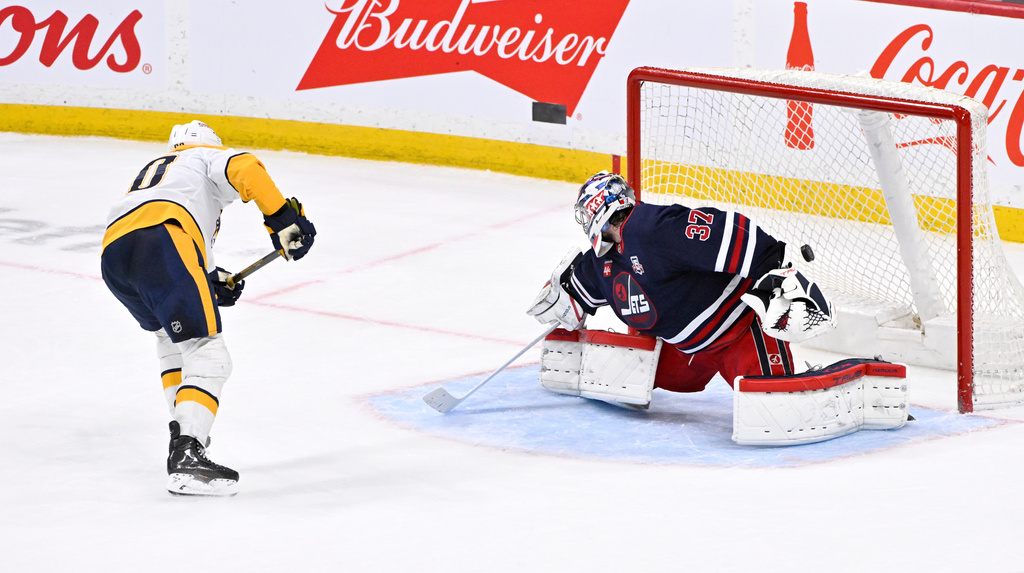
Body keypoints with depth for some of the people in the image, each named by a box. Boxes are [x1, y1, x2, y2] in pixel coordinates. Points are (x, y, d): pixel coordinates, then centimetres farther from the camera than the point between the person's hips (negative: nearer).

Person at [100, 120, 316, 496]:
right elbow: (244, 169, -2)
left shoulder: (154, 169, 43)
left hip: (112, 254, 7)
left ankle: (184, 428, 31)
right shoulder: (210, 156, 25)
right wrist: (283, 219, -4)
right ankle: (186, 458, -27)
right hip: (161, 239, -7)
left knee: (171, 332, 34)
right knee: (207, 356, -11)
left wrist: (209, 282, 33)